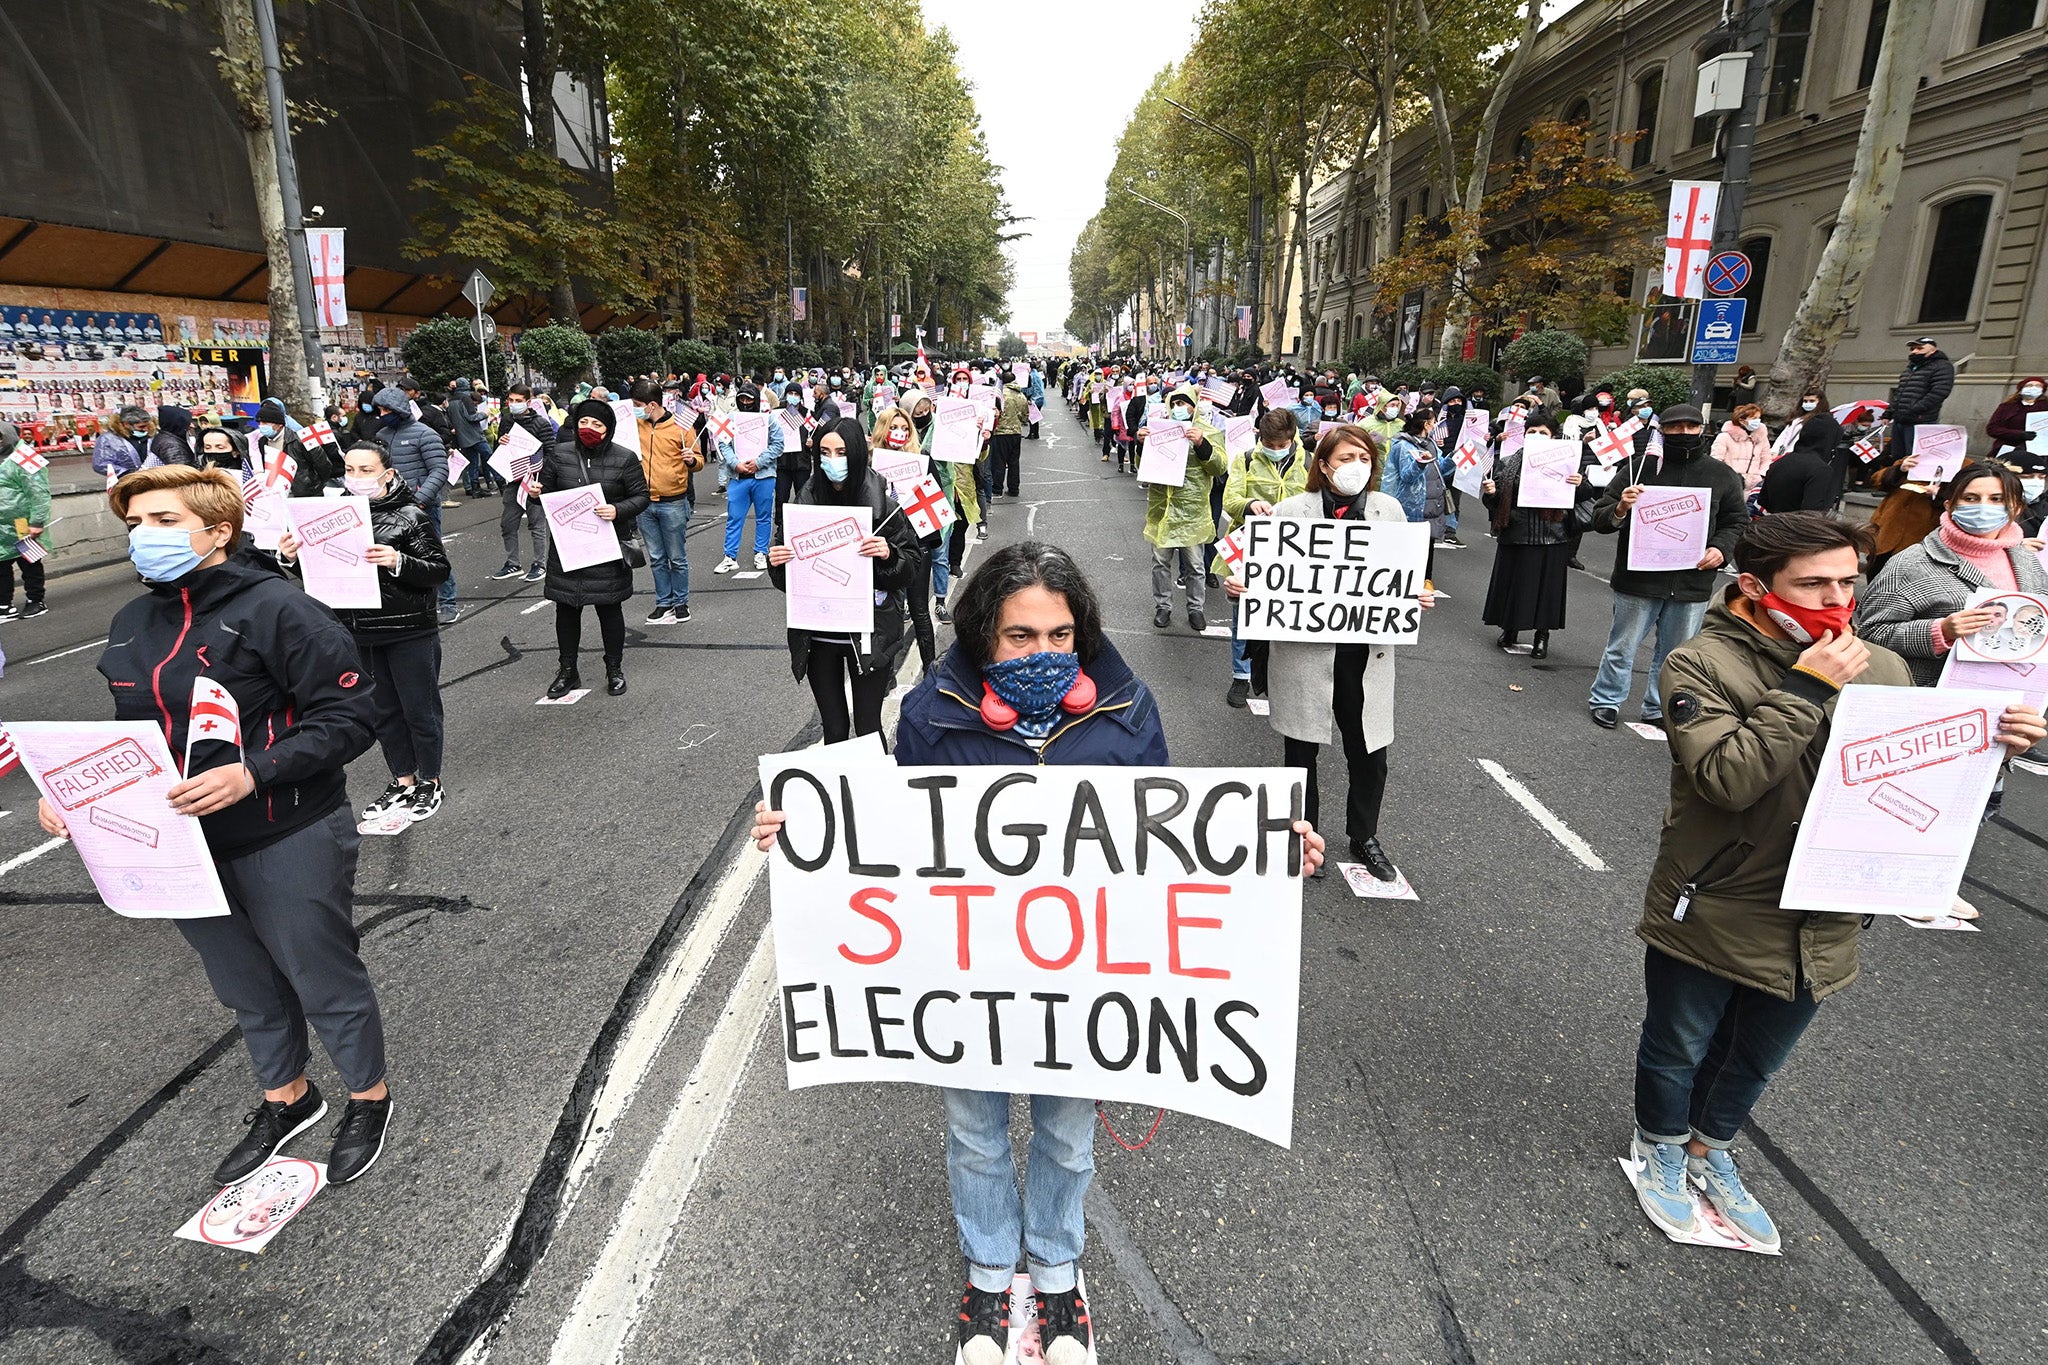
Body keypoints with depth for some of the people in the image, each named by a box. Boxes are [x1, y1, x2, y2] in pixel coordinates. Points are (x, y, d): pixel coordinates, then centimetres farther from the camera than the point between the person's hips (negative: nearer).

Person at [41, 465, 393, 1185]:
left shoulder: (276, 607, -17)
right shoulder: (133, 624, 7)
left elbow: (348, 716, -20)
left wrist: (253, 773, -30)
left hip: (287, 842, -7)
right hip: (185, 847, 7)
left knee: (323, 980, 9)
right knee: (246, 985, 24)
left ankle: (369, 1098, 34)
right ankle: (286, 1097, 46)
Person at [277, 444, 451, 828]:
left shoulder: (410, 516, -8)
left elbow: (439, 570, -11)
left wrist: (399, 562, -28)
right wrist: (289, 556, -10)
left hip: (408, 631, -5)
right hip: (357, 632, 5)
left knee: (419, 709, 6)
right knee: (381, 711, 15)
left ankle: (429, 782, 22)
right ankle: (403, 781, 30)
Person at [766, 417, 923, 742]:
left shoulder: (881, 502, -6)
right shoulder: (804, 500, 1)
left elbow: (914, 564, -2)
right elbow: (785, 579, 11)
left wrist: (889, 554, -21)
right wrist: (776, 562, -10)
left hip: (868, 635, -2)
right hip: (817, 637, 3)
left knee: (867, 729, 5)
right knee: (834, 730, 12)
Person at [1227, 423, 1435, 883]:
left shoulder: (1388, 510, 4)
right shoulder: (1292, 510, -4)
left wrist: (1418, 598, -10)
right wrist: (1241, 586, -21)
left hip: (1367, 650, 2)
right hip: (1303, 646, -2)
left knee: (1369, 751, 11)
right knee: (1300, 748, 12)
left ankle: (1365, 837, 34)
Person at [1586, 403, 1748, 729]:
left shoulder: (1722, 476, 6)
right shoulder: (1639, 467, -3)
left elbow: (1738, 522, 15)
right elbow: (1600, 521, -2)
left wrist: (1721, 549, -5)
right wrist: (1620, 509, -24)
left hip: (1692, 584, 3)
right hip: (1638, 580, -3)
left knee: (1676, 654, 14)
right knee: (1622, 647, 7)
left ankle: (1659, 709, 29)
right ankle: (1606, 700, 24)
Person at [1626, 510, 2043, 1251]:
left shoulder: (1882, 668, -2)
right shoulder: (1702, 664, -18)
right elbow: (1727, 779, -28)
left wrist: (1985, 740, -13)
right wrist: (1806, 689, -28)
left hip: (1818, 929, 5)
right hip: (1711, 918, -5)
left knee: (1755, 1060, 26)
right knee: (1678, 1050, 18)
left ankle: (1710, 1150, 51)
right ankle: (1660, 1148, 45)